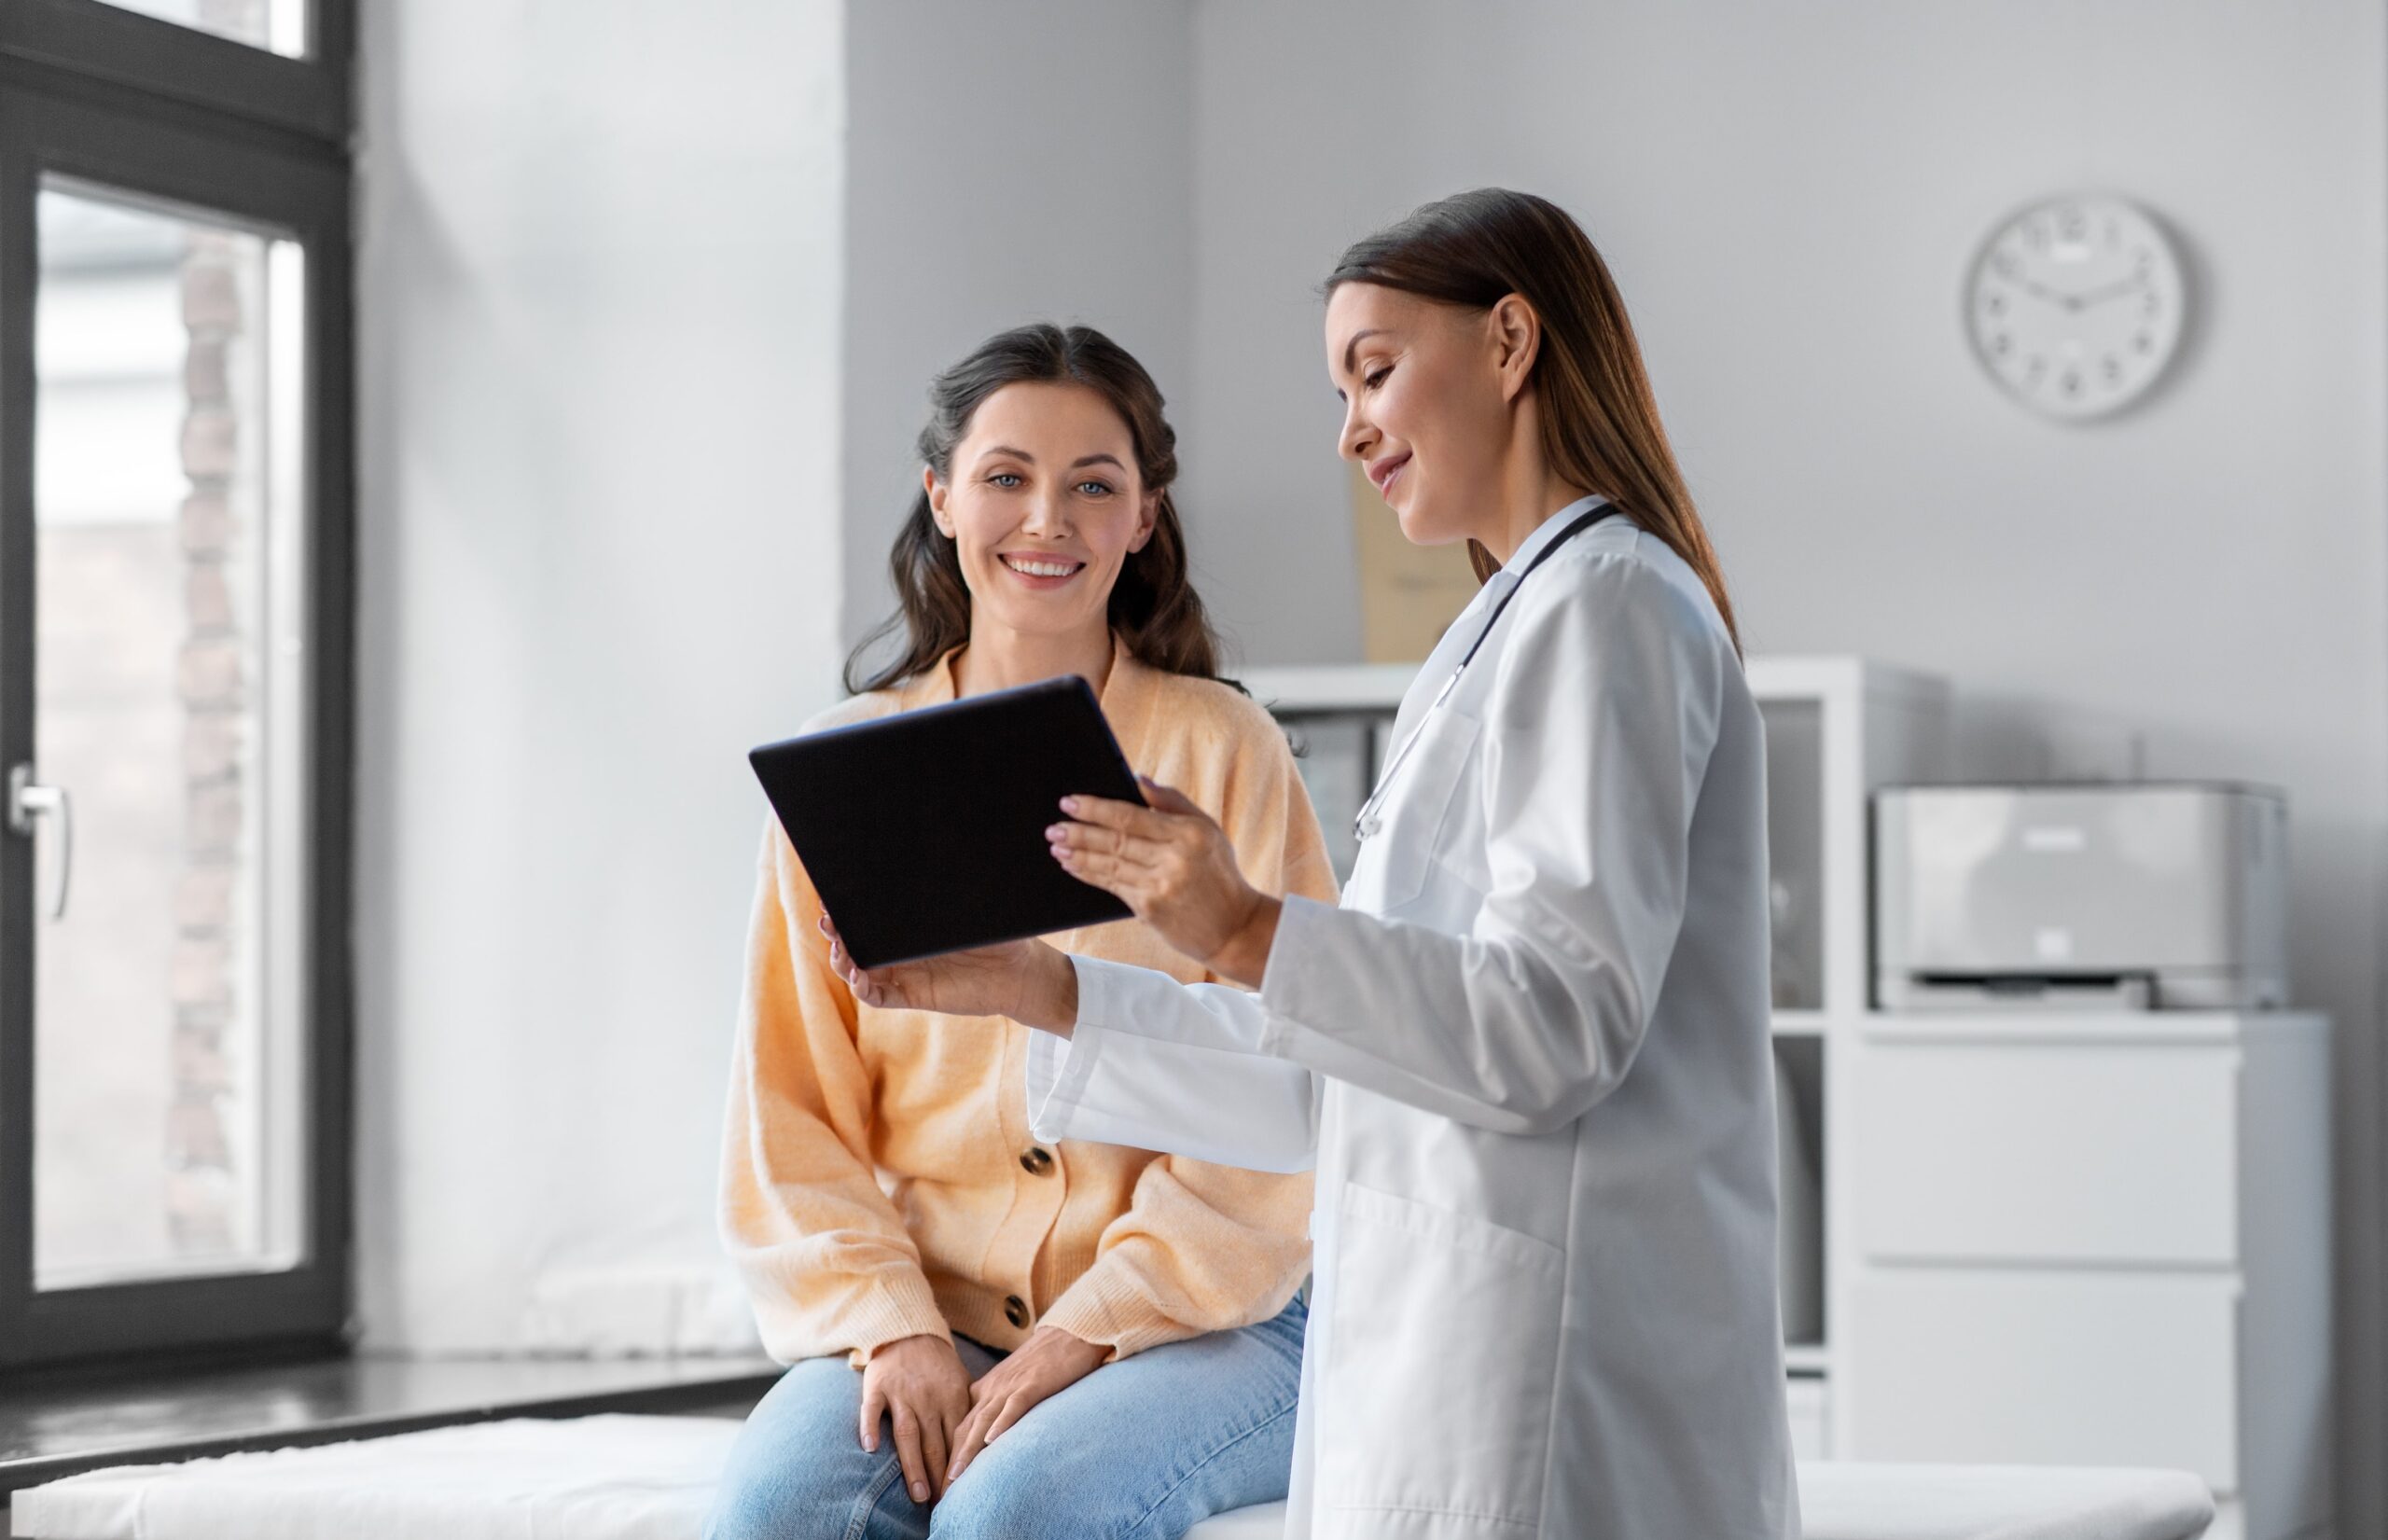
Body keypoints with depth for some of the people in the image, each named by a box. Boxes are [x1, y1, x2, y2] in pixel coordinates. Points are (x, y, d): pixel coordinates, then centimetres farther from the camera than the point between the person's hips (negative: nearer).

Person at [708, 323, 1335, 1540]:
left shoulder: (1221, 751, 1)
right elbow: (789, 1110, 7)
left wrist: (1090, 1331, -13)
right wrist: (892, 1328, -8)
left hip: (1194, 1325, -2)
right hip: (924, 1318, 3)